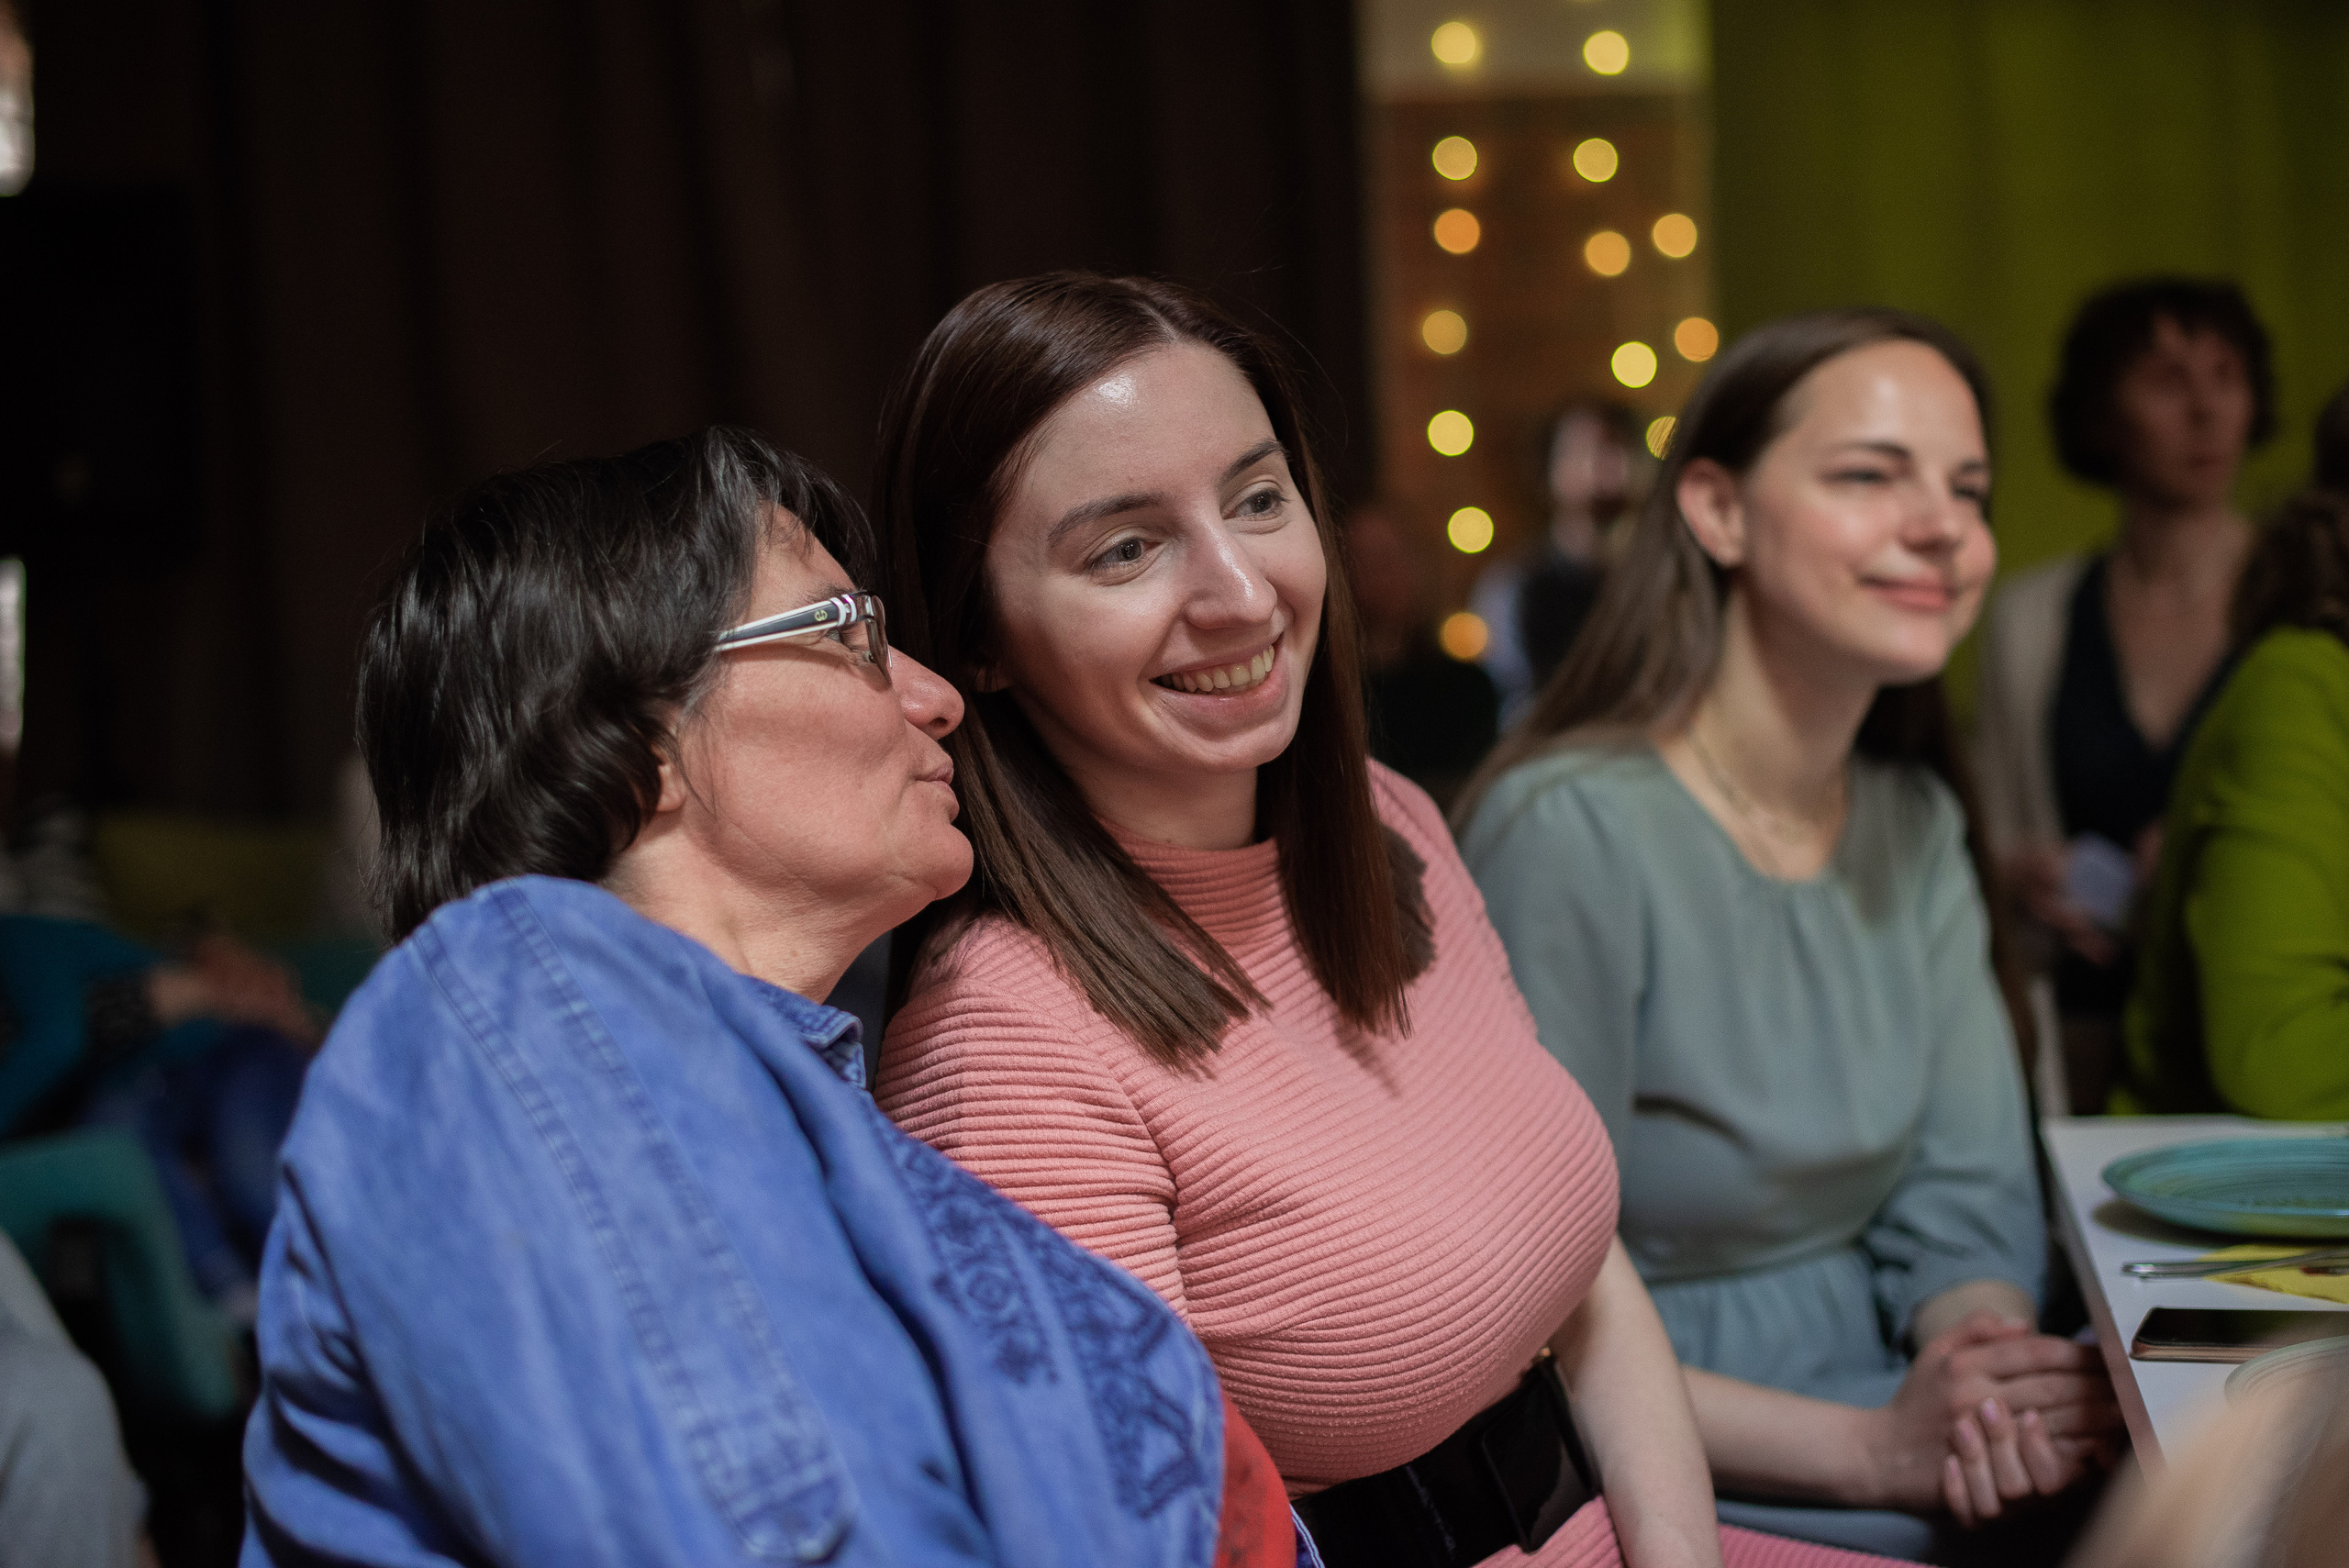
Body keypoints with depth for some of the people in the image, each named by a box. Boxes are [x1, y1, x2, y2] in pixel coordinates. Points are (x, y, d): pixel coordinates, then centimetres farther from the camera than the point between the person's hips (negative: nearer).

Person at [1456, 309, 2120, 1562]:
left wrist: (1986, 1374, -16)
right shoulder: (1571, 832, -17)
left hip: (1882, 1407, 7)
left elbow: (1968, 1204, 6)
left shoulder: (1915, 823, 7)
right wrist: (1878, 1450, -23)